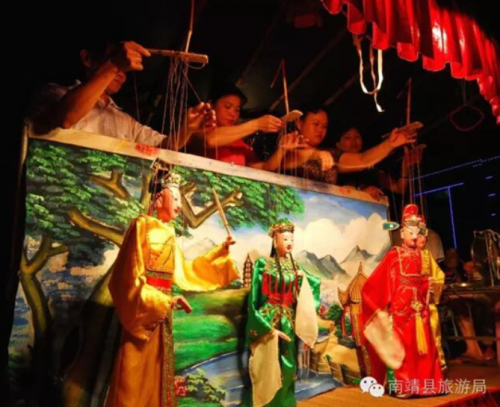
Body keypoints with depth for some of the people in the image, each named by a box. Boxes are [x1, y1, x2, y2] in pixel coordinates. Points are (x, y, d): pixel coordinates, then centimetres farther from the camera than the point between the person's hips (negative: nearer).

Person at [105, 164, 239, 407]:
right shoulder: (143, 226, -11)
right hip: (143, 314, -7)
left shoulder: (168, 233, 11)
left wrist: (221, 251, 21)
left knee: (157, 377, 14)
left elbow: (184, 270, 20)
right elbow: (132, 277, -16)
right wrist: (168, 301, -18)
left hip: (161, 313, 8)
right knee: (135, 382, 0)